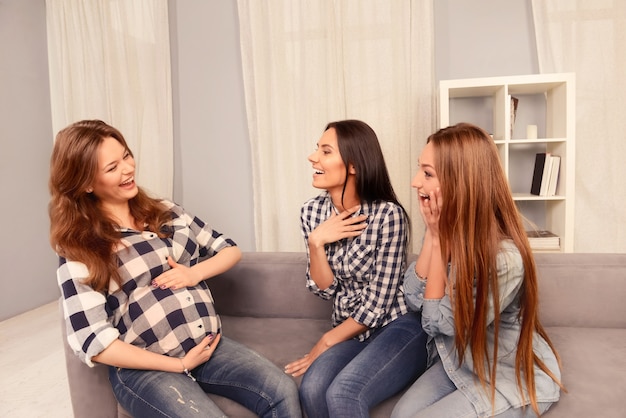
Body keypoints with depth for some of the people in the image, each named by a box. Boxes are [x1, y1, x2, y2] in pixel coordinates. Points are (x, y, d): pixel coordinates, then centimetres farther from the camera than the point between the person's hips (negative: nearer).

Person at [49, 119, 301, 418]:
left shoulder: (165, 212, 9)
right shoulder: (80, 248, -5)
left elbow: (230, 250, 11)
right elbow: (93, 341, -11)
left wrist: (196, 273, -10)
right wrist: (181, 364, -11)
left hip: (208, 345, 4)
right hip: (144, 368, -3)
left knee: (284, 392, -17)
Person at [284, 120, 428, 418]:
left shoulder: (388, 214, -20)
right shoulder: (312, 212, -3)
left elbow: (378, 303, -15)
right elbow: (324, 289, -3)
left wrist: (326, 343, -7)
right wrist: (316, 242, -20)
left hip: (399, 326, -4)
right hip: (351, 330, 5)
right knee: (312, 389, -22)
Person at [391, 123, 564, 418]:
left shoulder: (505, 257, -32)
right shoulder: (448, 229, -10)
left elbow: (438, 321, -22)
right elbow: (414, 299, -12)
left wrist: (439, 236, -26)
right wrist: (432, 233, -21)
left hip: (513, 376, -5)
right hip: (461, 361, 6)